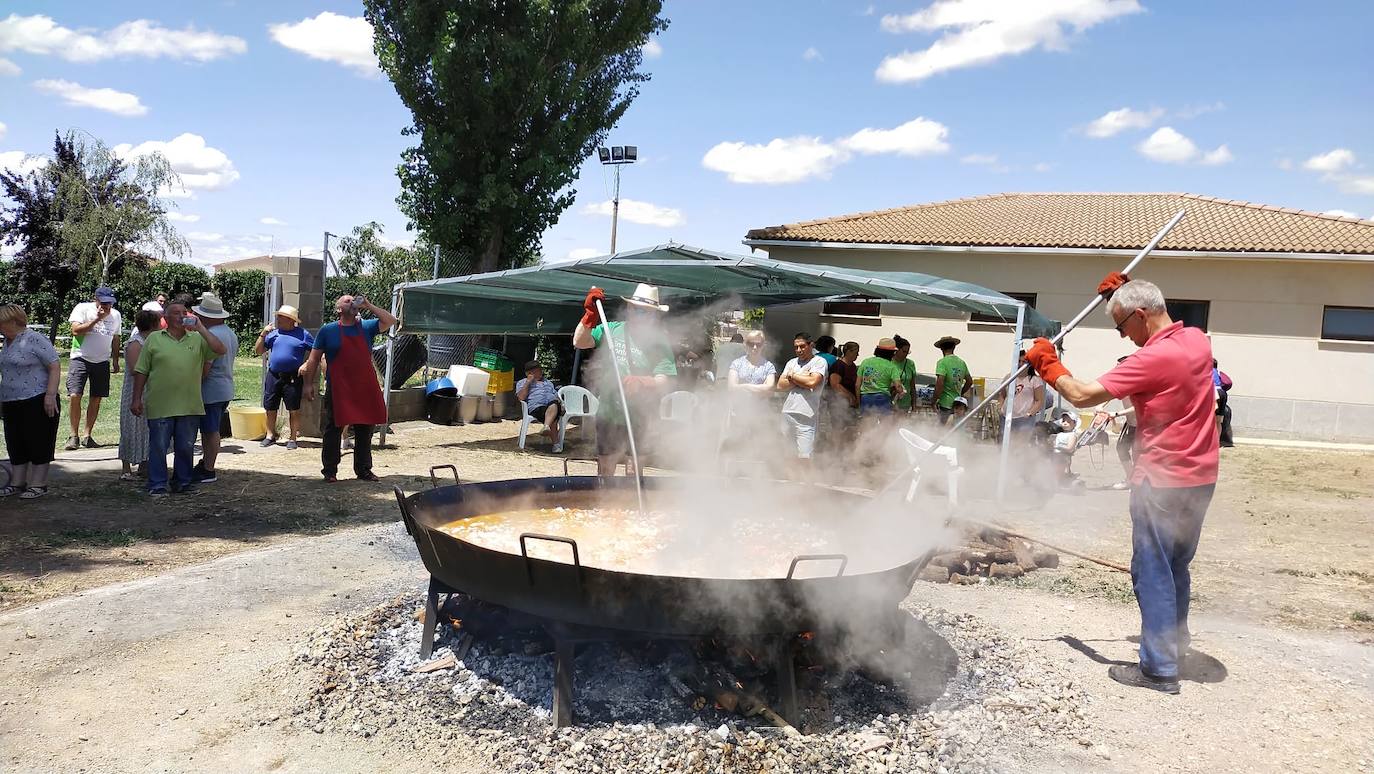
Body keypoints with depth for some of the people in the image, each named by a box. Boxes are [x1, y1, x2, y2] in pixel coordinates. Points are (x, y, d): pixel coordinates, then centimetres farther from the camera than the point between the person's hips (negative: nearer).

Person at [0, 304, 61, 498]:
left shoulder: (35, 340, -12)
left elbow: (55, 368, -15)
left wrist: (50, 395, -22)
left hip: (36, 402, -8)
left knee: (38, 444, 0)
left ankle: (38, 485, 7)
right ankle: (17, 483, 21)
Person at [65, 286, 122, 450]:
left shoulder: (115, 315, 9)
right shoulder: (82, 309, -5)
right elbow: (76, 331, -17)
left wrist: (115, 360, 16)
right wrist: (97, 319, -21)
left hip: (102, 362, 4)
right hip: (81, 358, -4)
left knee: (96, 399, 4)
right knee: (74, 395, -13)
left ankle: (87, 435, 13)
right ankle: (74, 436, -3)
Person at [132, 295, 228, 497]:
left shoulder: (197, 339, 8)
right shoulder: (154, 339, 4)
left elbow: (221, 350, -8)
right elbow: (141, 371, 5)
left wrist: (200, 328, -10)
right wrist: (137, 399, 1)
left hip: (190, 406, 2)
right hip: (160, 406, -2)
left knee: (186, 447, 11)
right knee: (158, 447, 4)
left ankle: (183, 482, 24)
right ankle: (158, 485, 13)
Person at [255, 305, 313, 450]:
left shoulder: (302, 334, 1)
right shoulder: (273, 333, 10)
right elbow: (258, 351, 12)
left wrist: (306, 364, -12)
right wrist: (263, 334, 1)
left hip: (293, 377, -3)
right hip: (273, 376, 4)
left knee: (294, 410, 0)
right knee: (270, 408, 7)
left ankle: (292, 438, 9)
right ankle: (270, 435, 21)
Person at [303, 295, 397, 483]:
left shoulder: (366, 327, 10)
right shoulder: (328, 331, 3)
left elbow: (391, 321, -1)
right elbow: (314, 358, 4)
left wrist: (368, 306, -5)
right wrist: (309, 384, -1)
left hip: (365, 389, 3)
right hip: (338, 390, -3)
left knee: (365, 431, 9)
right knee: (333, 431, 2)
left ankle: (364, 471, 19)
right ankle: (330, 471, 12)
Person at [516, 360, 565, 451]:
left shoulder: (548, 383, 38)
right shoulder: (522, 383, 23)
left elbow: (556, 396, 29)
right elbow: (521, 397, 5)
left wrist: (561, 404, 7)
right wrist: (528, 382, 4)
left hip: (553, 404, 3)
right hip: (536, 408, -3)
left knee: (553, 405, -39)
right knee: (553, 419, -36)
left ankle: (546, 427, -59)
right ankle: (556, 443, -40)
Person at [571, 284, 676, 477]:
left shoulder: (660, 344, -5)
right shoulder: (611, 330, 3)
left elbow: (662, 382, -14)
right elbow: (579, 342, -4)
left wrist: (640, 383, -33)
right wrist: (590, 315, -15)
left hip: (640, 417, -2)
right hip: (608, 412, 2)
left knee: (634, 471, 2)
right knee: (604, 469, 13)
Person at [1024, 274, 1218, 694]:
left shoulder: (1153, 359, -22)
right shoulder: (1197, 340, 4)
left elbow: (1082, 395, -22)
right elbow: (1162, 335, 29)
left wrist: (1048, 365, -6)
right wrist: (1125, 293, 20)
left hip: (1163, 481, -9)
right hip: (1199, 478, 9)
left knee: (1153, 573, 0)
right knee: (1176, 568, 21)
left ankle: (1159, 668, 7)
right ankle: (1173, 644, 35)